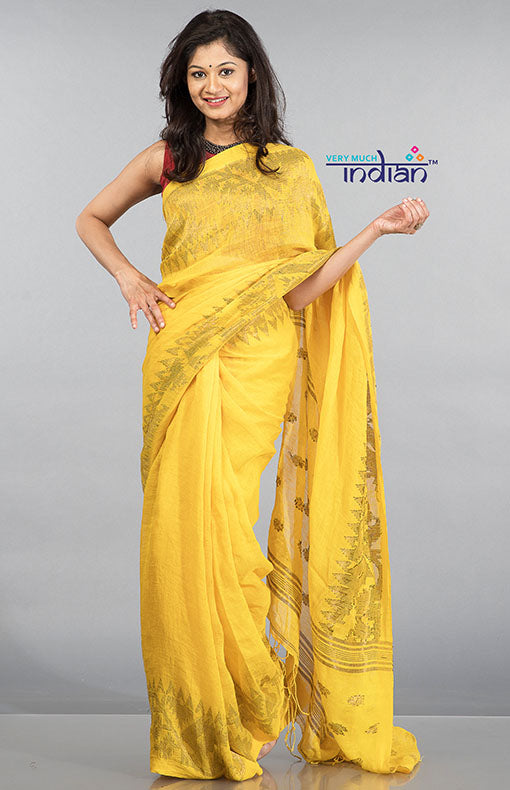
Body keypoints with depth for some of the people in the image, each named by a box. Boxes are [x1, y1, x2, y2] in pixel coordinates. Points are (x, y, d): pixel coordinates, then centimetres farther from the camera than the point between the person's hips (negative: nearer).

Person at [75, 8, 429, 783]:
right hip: (183, 360, 2)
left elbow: (301, 288, 1)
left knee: (216, 517, -10)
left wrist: (378, 230, -6)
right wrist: (128, 276, 8)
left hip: (257, 360, -1)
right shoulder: (166, 161, 11)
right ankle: (194, 728, 13)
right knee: (181, 522, -2)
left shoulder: (291, 168, 8)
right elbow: (91, 219, 25)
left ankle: (238, 715, 11)